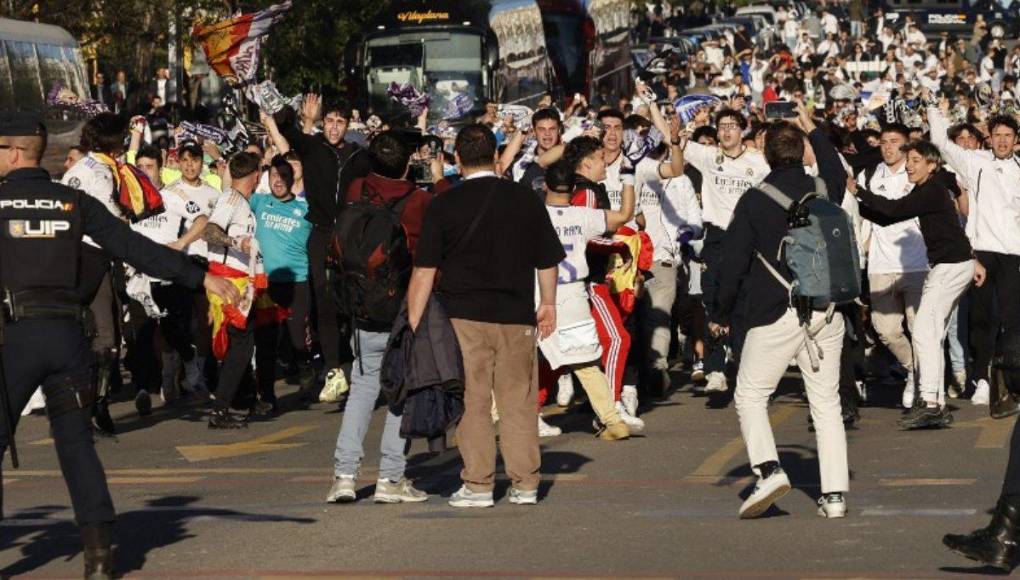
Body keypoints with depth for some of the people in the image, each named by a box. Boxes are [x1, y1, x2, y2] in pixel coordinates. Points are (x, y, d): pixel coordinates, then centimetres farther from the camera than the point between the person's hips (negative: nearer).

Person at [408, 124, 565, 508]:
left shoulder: (445, 205, -5)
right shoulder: (526, 200, 3)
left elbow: (424, 270, -7)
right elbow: (548, 260, 13)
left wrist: (414, 322, -4)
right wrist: (548, 304, 27)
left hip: (464, 315, -2)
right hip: (516, 316, 2)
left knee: (472, 402, 3)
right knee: (519, 401, 8)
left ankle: (478, 485, 4)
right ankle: (525, 484, 9)